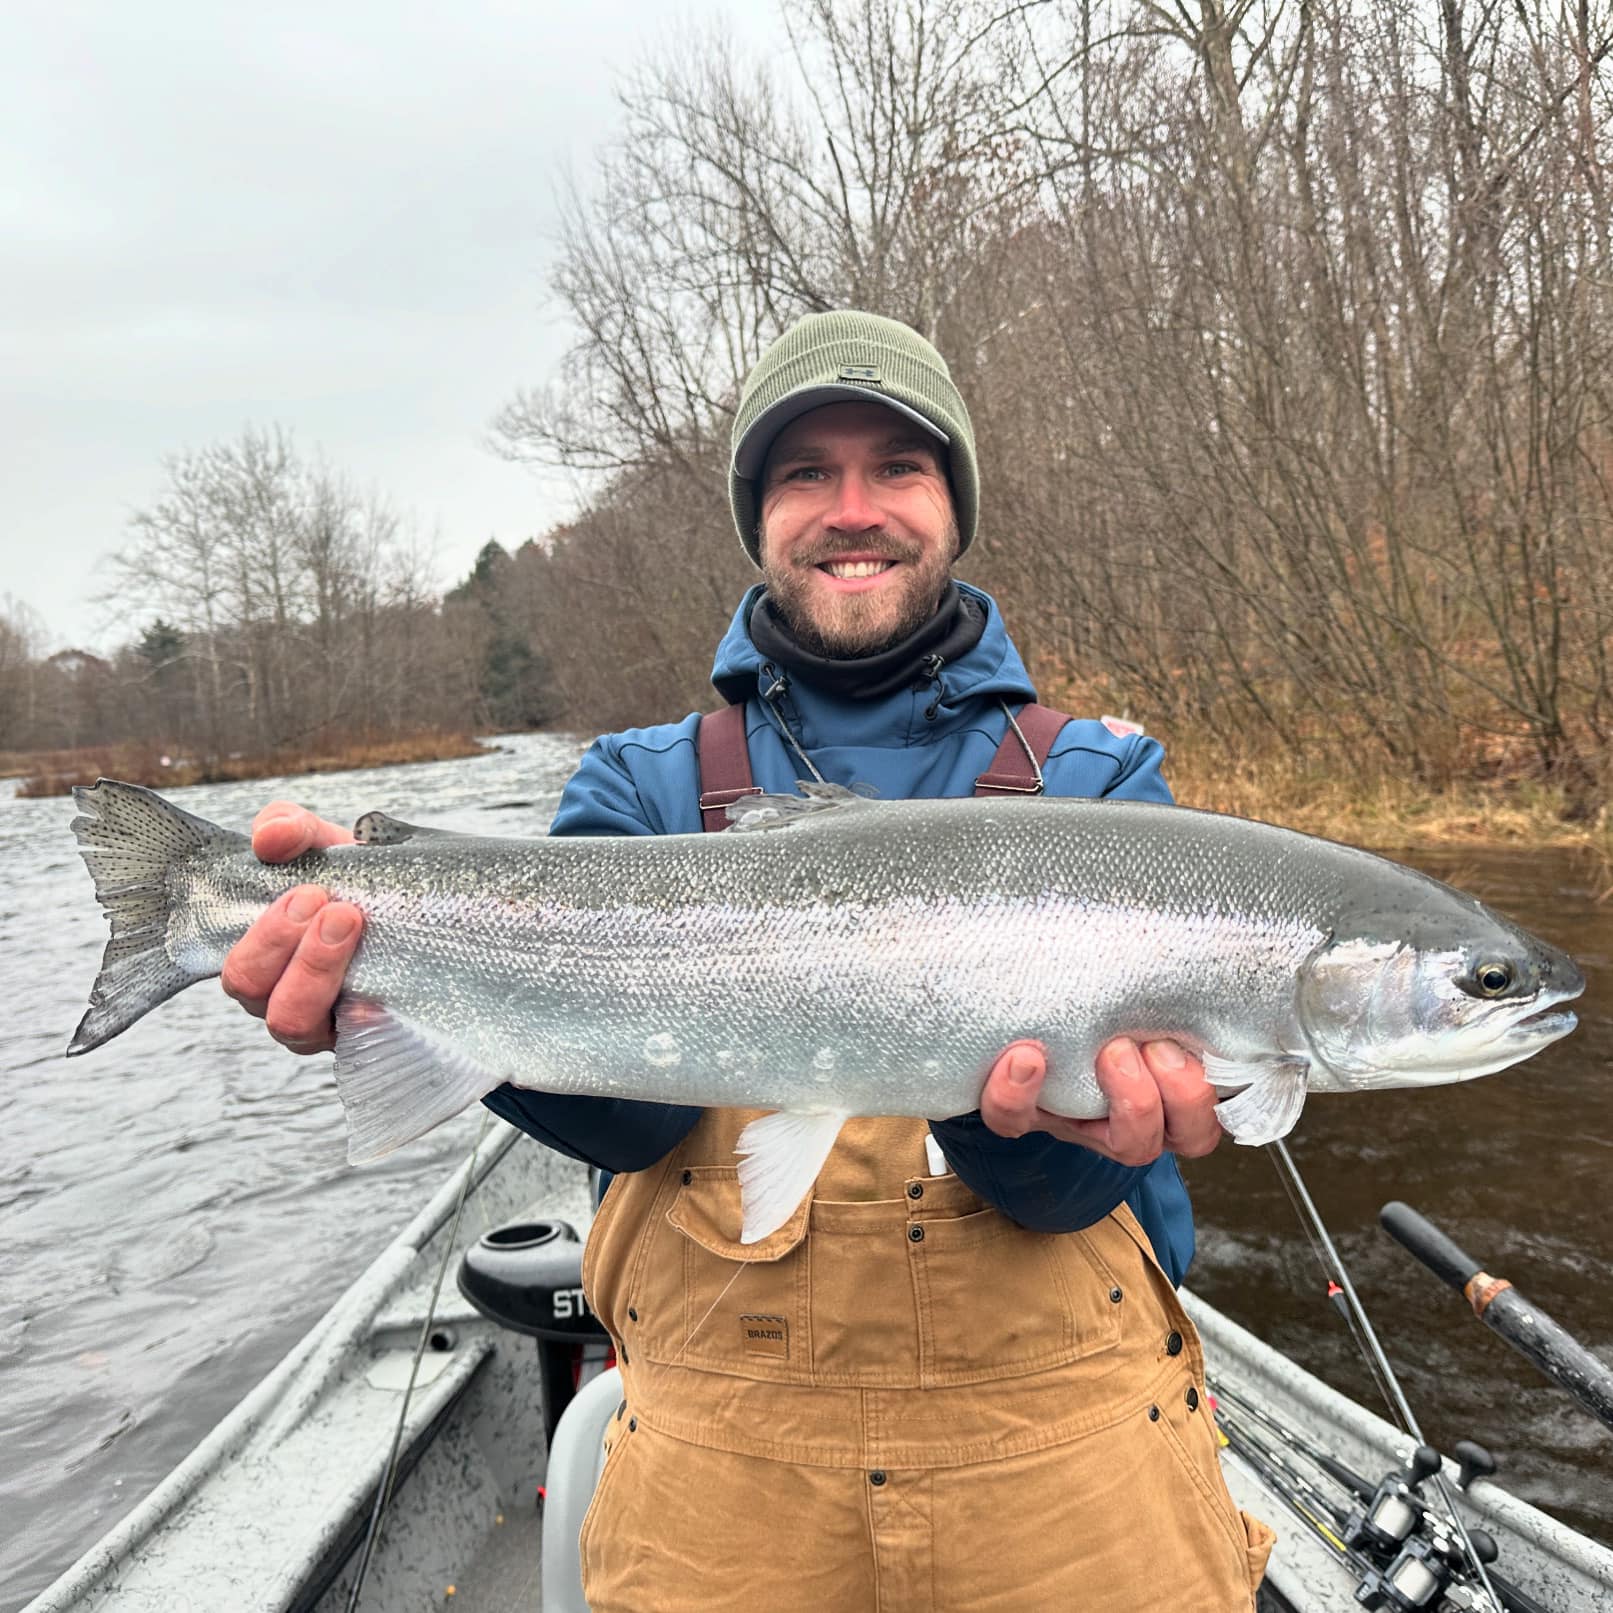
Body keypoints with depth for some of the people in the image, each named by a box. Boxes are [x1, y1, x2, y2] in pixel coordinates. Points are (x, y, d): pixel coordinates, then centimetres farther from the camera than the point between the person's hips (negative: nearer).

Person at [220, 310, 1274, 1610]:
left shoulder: (1097, 782, -3)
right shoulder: (645, 788, 0)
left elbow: (1070, 1181, -11)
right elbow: (621, 1108, -14)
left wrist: (1025, 1100, -33)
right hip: (726, 1450, 1)